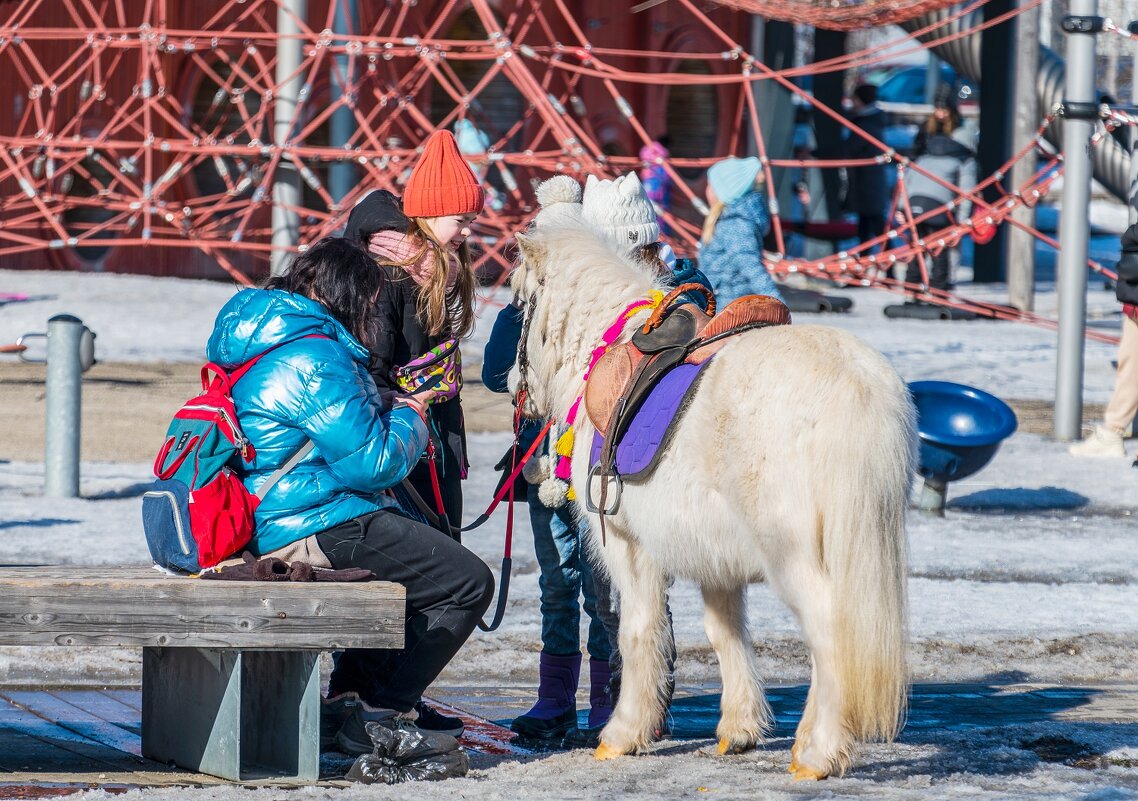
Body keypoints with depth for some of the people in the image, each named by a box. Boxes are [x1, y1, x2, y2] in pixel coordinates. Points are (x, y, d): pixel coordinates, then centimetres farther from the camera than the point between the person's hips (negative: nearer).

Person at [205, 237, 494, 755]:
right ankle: (379, 717, 0)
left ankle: (348, 697, 23)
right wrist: (410, 419, -2)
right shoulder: (314, 358, -21)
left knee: (409, 559, 32)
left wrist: (383, 406, 15)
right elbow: (373, 463, -20)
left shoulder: (255, 333, 11)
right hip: (317, 528, -11)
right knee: (468, 583, -5)